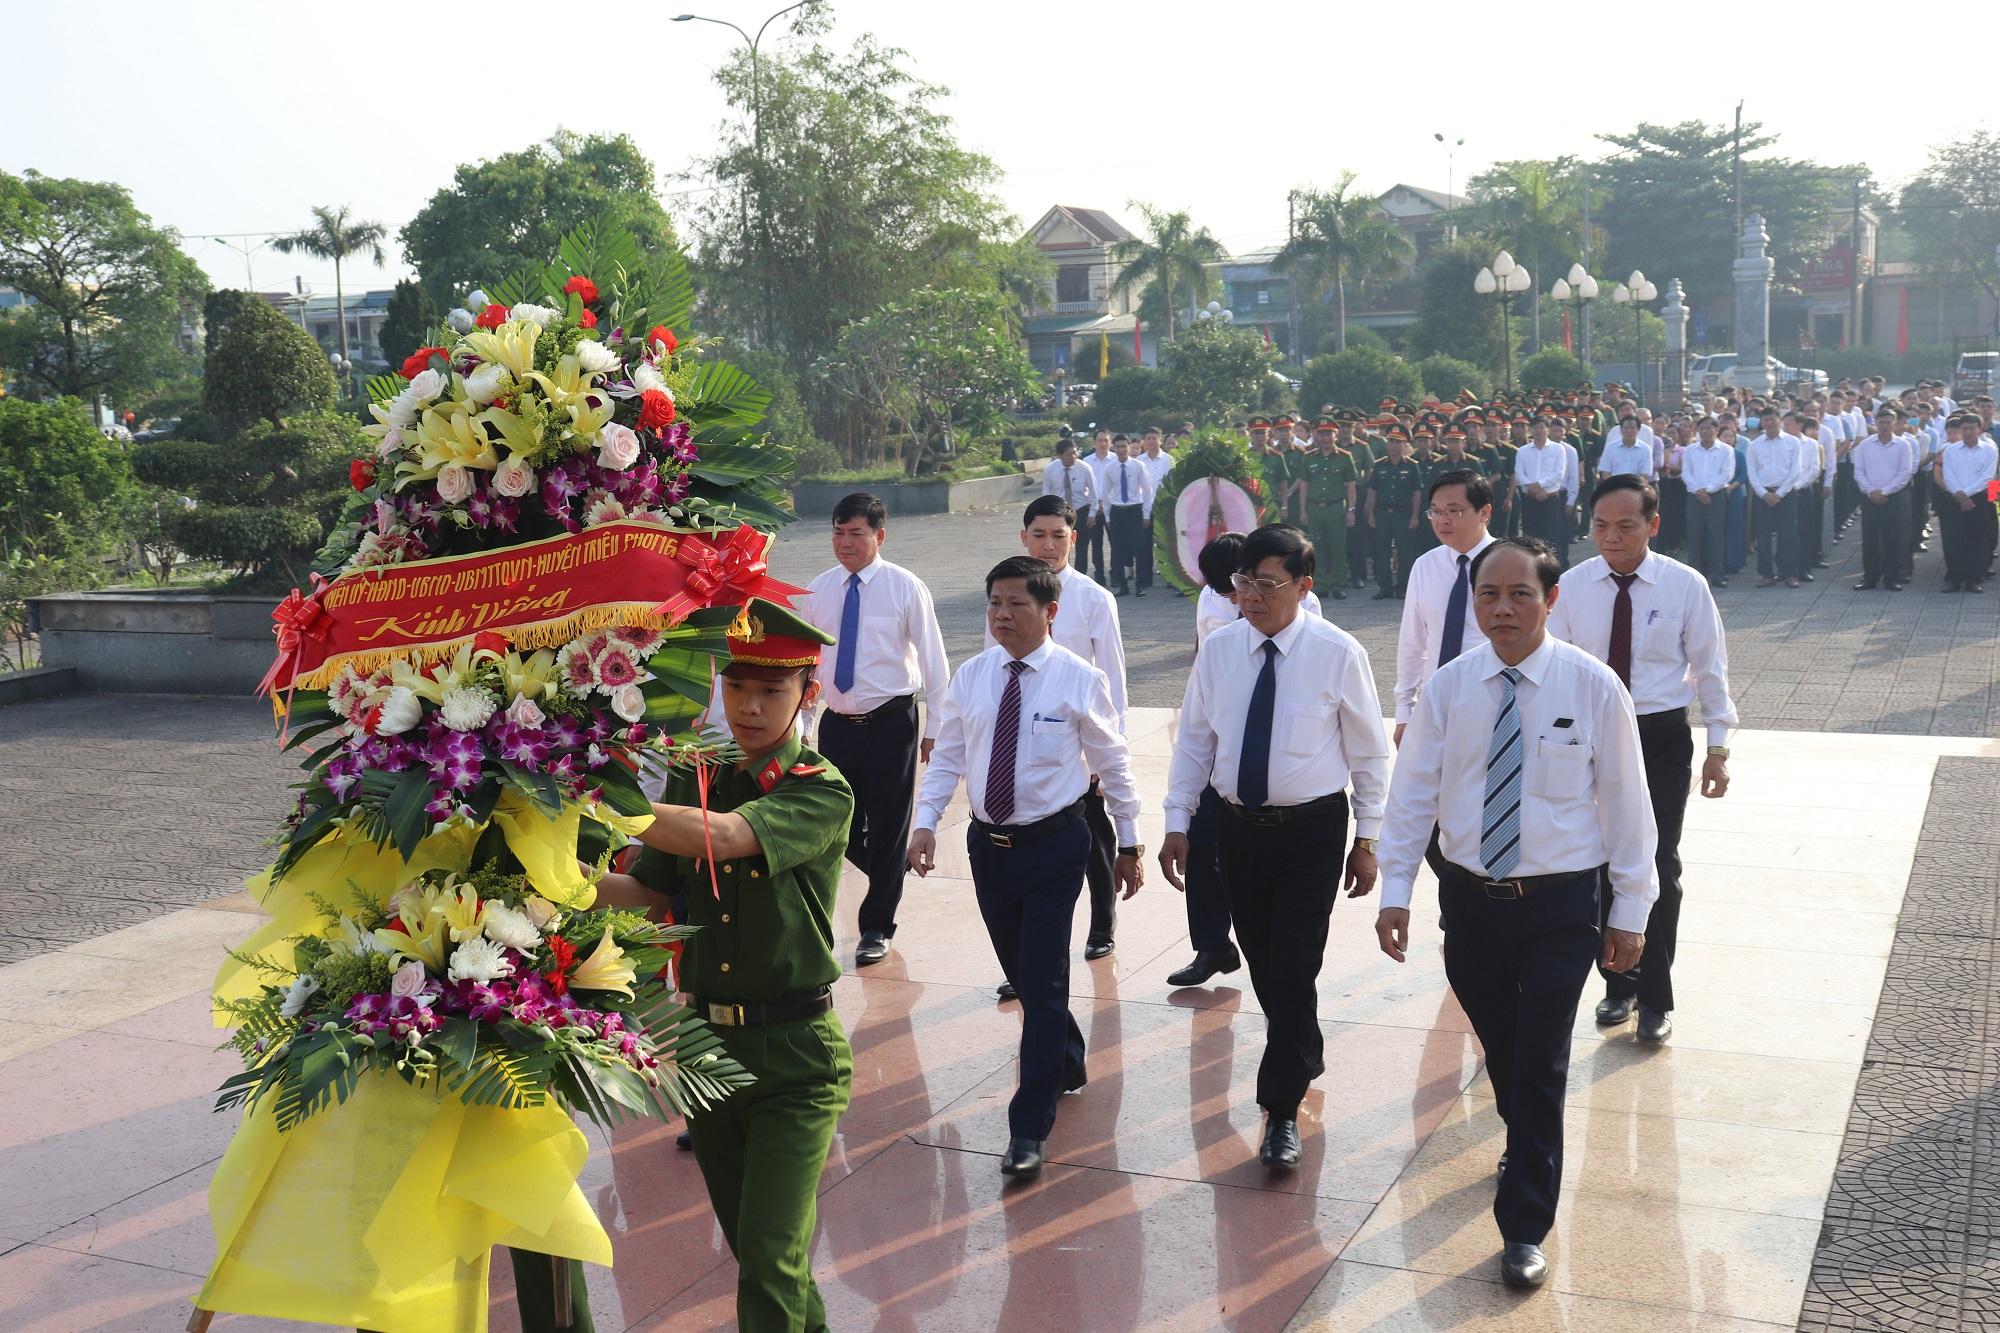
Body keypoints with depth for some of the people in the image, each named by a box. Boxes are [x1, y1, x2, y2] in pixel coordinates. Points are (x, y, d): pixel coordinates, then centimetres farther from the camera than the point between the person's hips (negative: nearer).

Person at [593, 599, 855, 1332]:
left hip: (794, 1056, -6)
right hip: (706, 1041, 6)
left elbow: (723, 837, -29)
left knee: (769, 1258, -11)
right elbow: (648, 888, 3)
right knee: (750, 1244, 19)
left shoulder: (822, 792, -12)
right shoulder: (693, 779, 7)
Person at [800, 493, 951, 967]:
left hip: (891, 722, -4)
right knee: (840, 827, 9)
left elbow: (933, 661, -3)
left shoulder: (905, 588, -6)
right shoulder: (818, 590, 4)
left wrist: (934, 727, -5)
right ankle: (885, 876, 37)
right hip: (837, 724, 4)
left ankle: (877, 927, 19)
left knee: (887, 828, 4)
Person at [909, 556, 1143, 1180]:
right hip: (988, 843, 4)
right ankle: (1066, 1064, 43)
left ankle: (1030, 1127, 0)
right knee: (1021, 975, 17)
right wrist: (926, 823, -7)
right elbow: (947, 757, 7)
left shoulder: (1080, 679, -8)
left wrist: (1129, 844, 4)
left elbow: (1113, 763, 0)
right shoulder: (970, 678, 2)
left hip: (1054, 846, -4)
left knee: (1043, 980, -7)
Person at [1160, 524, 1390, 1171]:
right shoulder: (1218, 650, 0)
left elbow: (1369, 752, -2)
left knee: (1294, 967, -6)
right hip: (1239, 827, 4)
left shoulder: (1338, 654, -9)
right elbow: (1194, 741, 7)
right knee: (1261, 961, 15)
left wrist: (1368, 839, -1)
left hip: (1313, 831, -4)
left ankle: (1282, 1110, 4)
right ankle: (1303, 1059, 39)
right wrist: (1178, 822, 3)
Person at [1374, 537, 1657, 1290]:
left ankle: (1525, 1229, 12)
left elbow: (1624, 800, -4)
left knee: (1541, 1065, -1)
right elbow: (1414, 792, 0)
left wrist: (1630, 909, -2)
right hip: (1471, 897, 3)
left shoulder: (1593, 688, -10)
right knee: (1499, 1050, 19)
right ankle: (1526, 1145, 47)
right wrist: (1395, 889, -5)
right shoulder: (1448, 689, -3)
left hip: (1561, 903, -3)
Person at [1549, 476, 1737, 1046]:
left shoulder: (1685, 586, -8)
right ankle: (1618, 983, 30)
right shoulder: (1572, 587, -4)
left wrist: (1717, 748, 0)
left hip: (1662, 737, -2)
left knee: (1658, 867, 2)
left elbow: (1710, 668, -1)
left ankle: (1655, 998, 17)